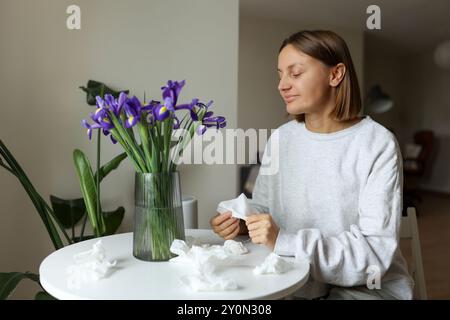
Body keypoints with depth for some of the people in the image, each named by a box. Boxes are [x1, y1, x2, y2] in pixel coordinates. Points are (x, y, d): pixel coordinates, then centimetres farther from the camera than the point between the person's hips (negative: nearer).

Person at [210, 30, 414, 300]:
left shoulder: (378, 144, -14)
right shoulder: (280, 139, 1)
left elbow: (377, 249, -18)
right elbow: (262, 208, 9)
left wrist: (285, 242, -27)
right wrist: (242, 223, -13)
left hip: (364, 287, -3)